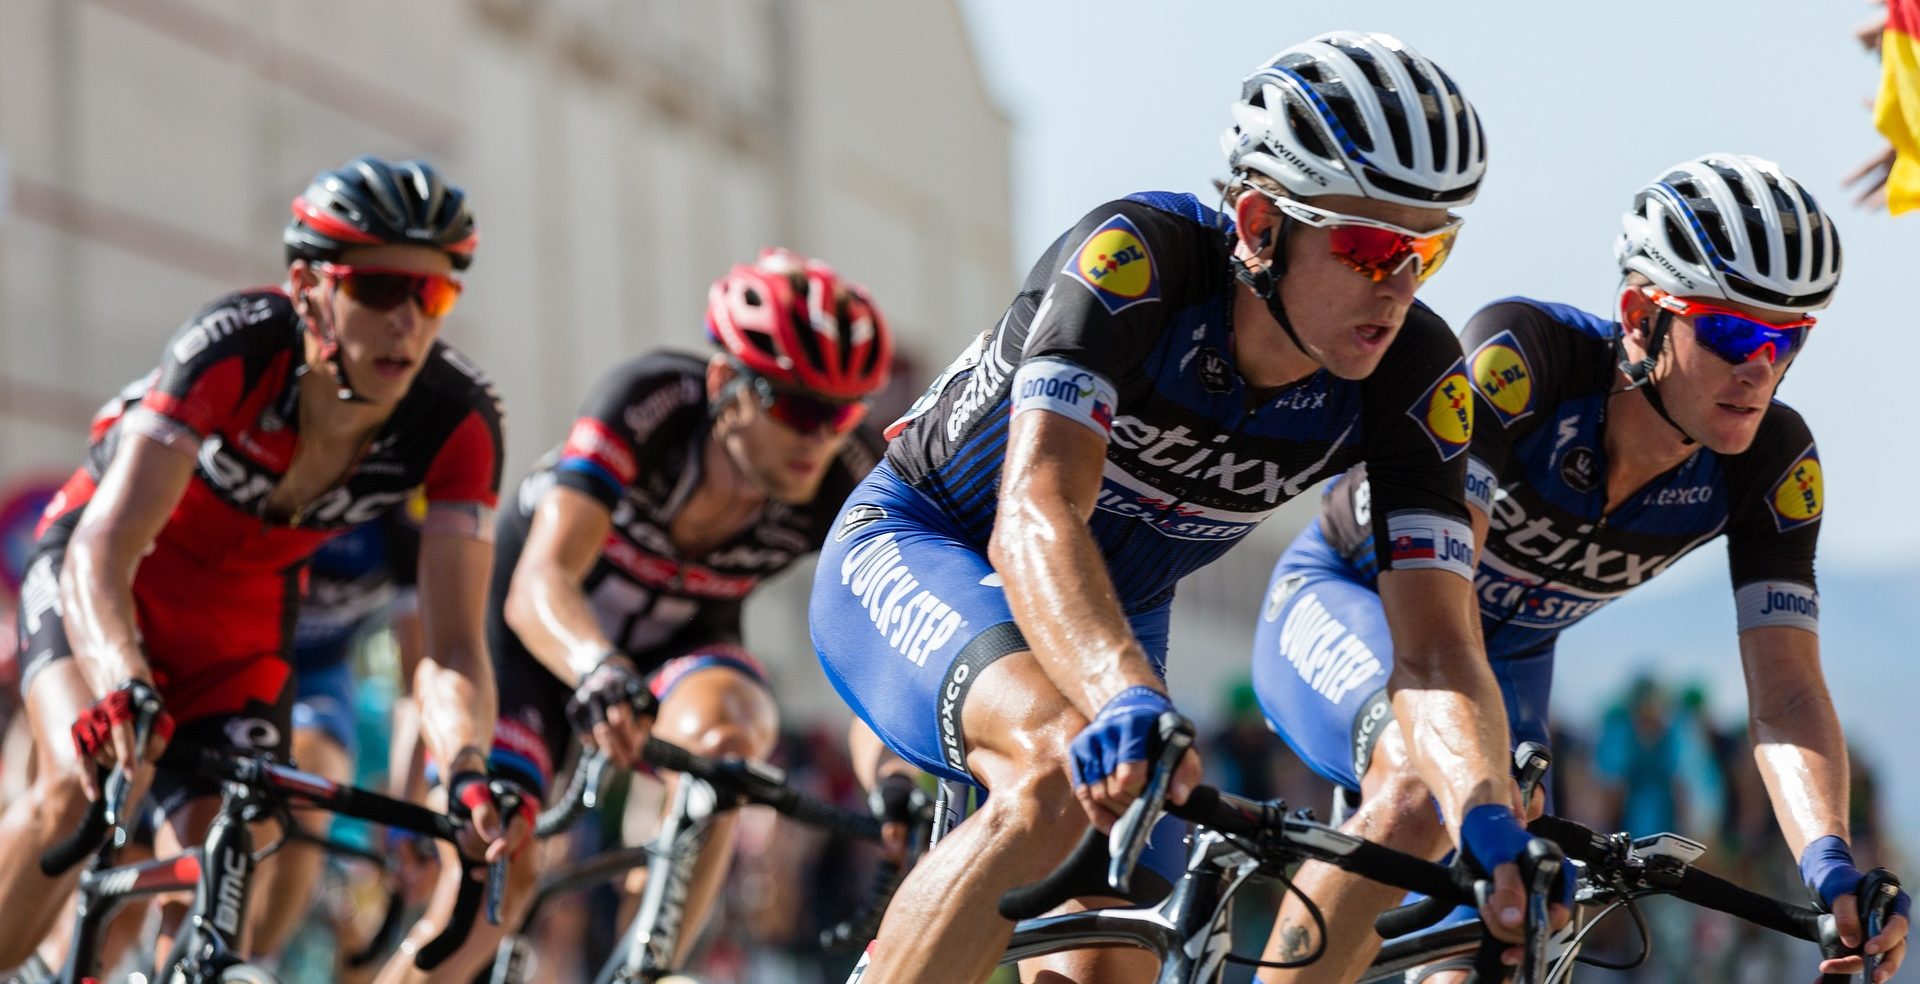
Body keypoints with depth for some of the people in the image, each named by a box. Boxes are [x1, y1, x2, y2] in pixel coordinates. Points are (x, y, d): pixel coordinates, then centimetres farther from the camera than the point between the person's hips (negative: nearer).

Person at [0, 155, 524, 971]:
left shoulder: (458, 421, -26)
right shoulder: (235, 346, -36)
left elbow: (452, 644, -29)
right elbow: (105, 549, -44)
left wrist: (469, 775, -49)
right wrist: (122, 689, -63)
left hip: (242, 609, 3)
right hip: (102, 571, -3)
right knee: (82, 788, -31)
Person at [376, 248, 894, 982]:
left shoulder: (849, 480, -27)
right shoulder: (647, 407, -36)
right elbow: (538, 586, -47)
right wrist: (602, 675, -67)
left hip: (678, 642, 2)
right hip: (538, 635, -2)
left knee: (723, 725, -32)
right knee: (496, 871, -15)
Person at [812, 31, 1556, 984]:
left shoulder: (1416, 380, -20)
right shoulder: (1135, 257, -33)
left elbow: (1437, 650, -25)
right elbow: (1036, 515, -45)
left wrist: (1490, 820, -45)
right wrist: (1127, 697, -63)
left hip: (1113, 614, 5)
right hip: (916, 549, -5)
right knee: (1063, 772, -36)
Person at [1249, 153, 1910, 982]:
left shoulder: (1772, 465, -22)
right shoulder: (1522, 355, -35)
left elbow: (1785, 692, -25)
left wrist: (1831, 866, -45)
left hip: (1509, 655, 5)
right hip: (1345, 601, -5)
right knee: (1419, 791, -35)